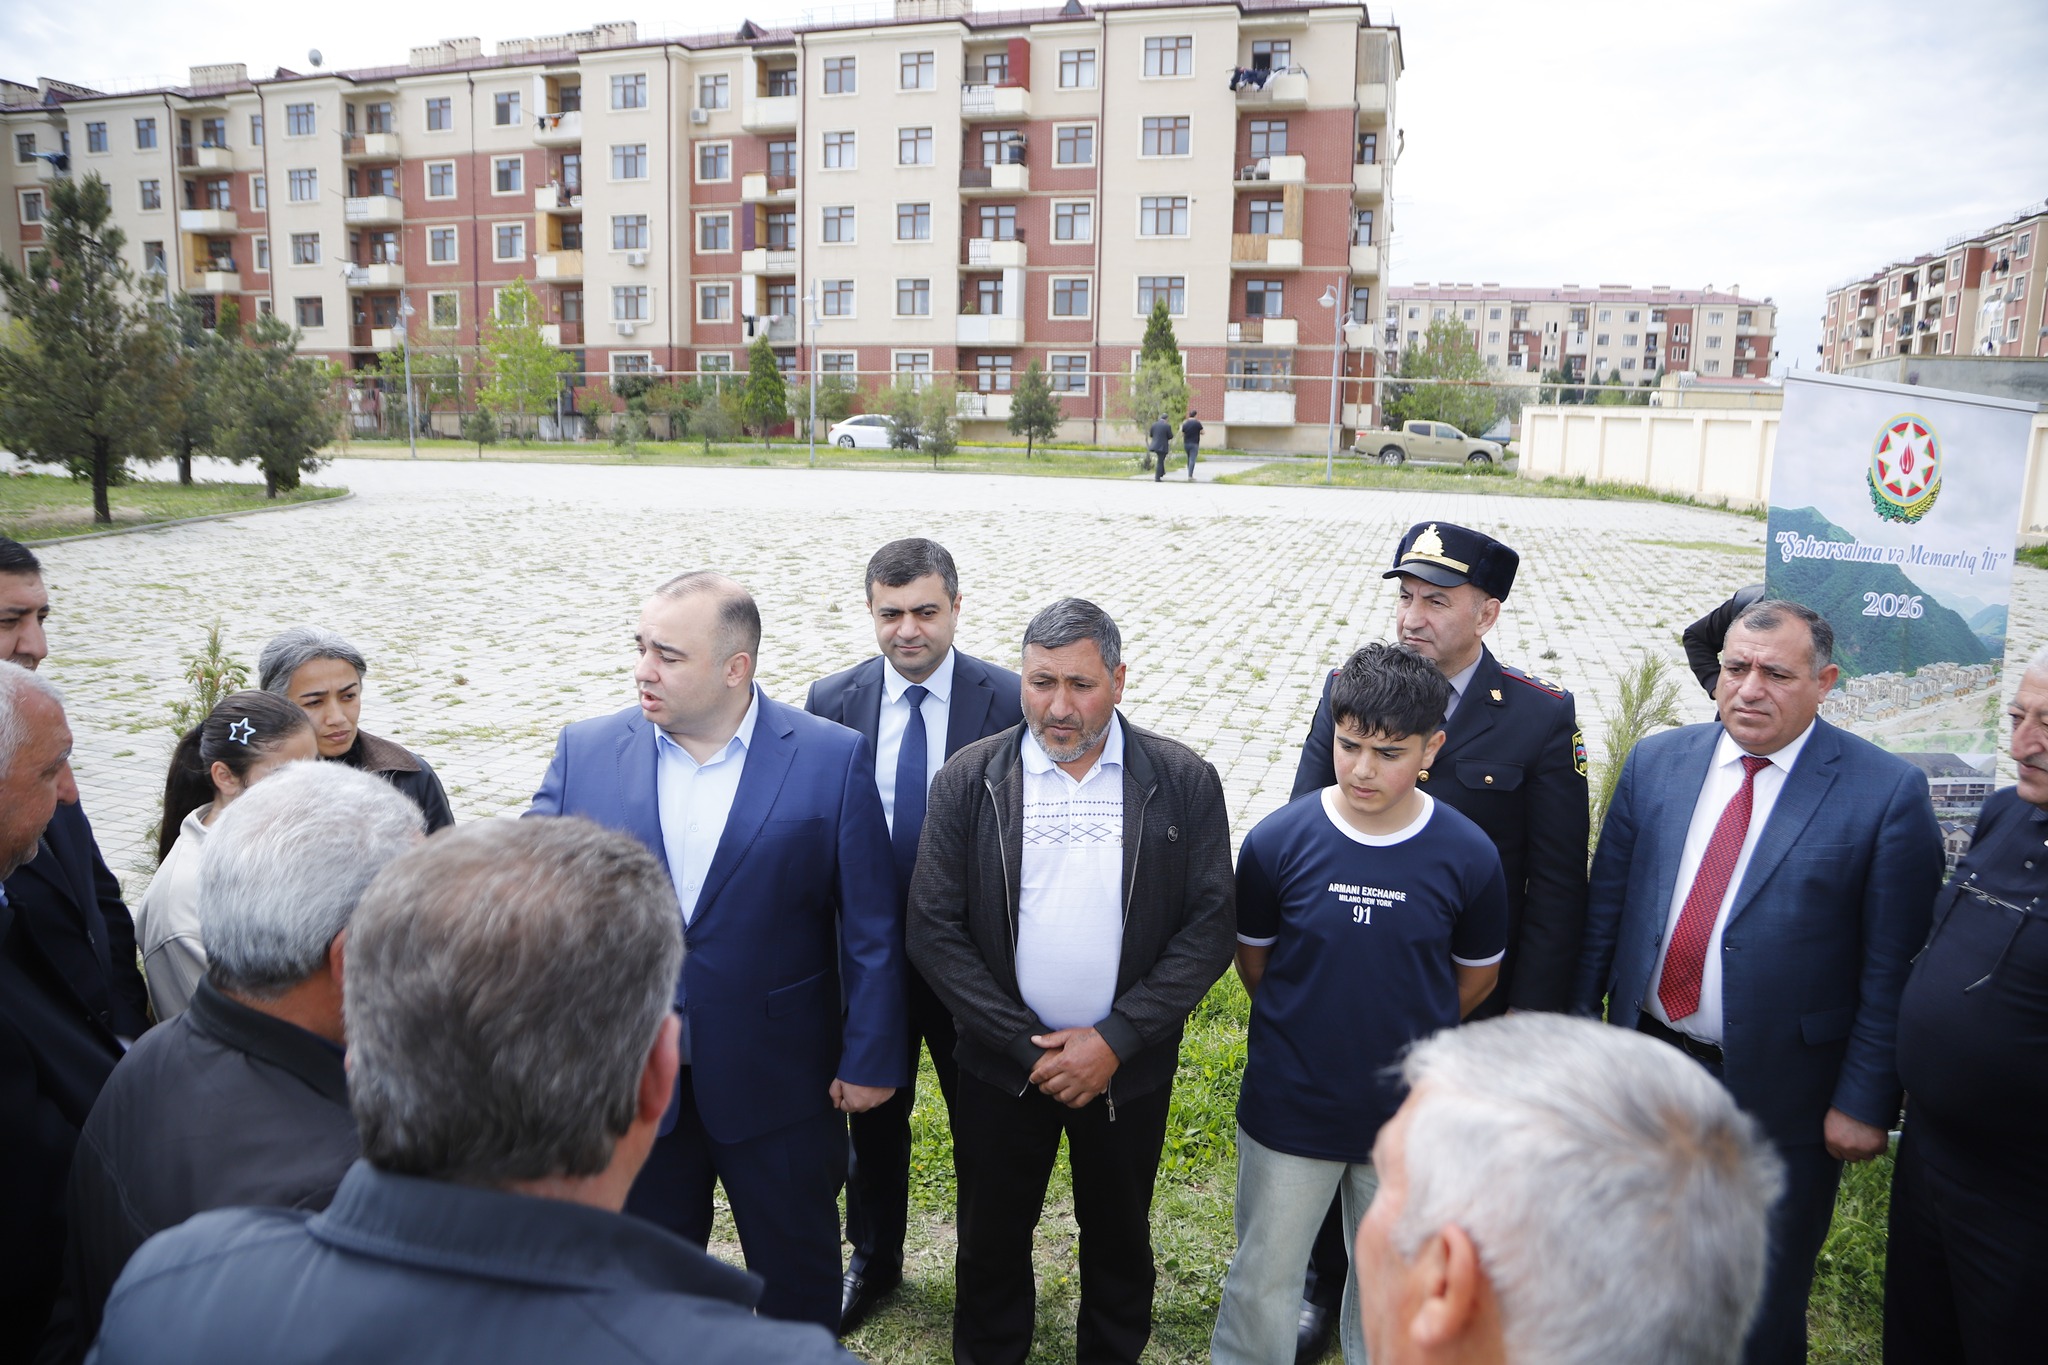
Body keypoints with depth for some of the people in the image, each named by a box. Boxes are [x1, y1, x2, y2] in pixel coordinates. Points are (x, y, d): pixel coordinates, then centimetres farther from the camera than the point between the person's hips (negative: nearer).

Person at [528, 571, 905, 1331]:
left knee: (799, 1279, 20)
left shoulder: (833, 758, -11)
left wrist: (870, 1058, -6)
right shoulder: (585, 752, -5)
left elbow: (871, 926, -7)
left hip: (780, 1086, -2)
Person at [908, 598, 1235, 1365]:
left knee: (1120, 1236, 20)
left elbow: (1211, 926, -9)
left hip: (1130, 1065, 0)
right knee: (992, 1237, 17)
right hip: (1002, 1063, 0)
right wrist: (1028, 1047, -13)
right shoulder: (967, 781, -9)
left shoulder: (1184, 782, -9)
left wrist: (1116, 1038, -16)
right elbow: (934, 931, -9)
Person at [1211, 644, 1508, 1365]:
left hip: (1408, 1112, 1)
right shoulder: (1278, 839, -15)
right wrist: (1299, 1030, 6)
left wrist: (1407, 1035, 5)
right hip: (1289, 1108, 0)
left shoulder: (1467, 855, -13)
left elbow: (1476, 974, 3)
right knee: (1262, 1278, 15)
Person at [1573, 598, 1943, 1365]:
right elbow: (1606, 905, 4)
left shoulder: (1886, 794, -11)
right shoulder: (1656, 763, 0)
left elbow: (1893, 966, -11)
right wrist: (1582, 1017, 2)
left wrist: (1865, 1101, -11)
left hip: (1779, 1095, -3)